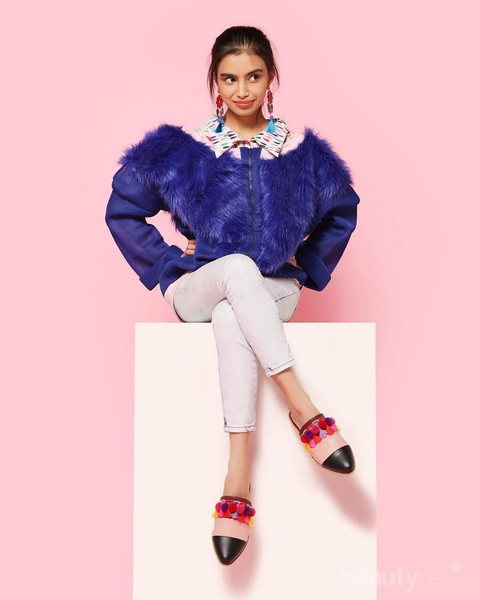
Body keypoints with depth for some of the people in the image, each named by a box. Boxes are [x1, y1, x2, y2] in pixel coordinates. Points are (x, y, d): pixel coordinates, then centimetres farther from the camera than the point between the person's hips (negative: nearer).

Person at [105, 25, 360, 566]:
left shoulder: (301, 151, 7)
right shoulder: (182, 147, 3)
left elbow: (342, 212, 23)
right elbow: (122, 209, 9)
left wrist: (308, 266, 13)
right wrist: (166, 262, 1)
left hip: (271, 293, 0)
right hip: (198, 289, 0)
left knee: (230, 319, -38)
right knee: (239, 267, -37)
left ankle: (238, 481, -43)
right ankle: (302, 408, -41)